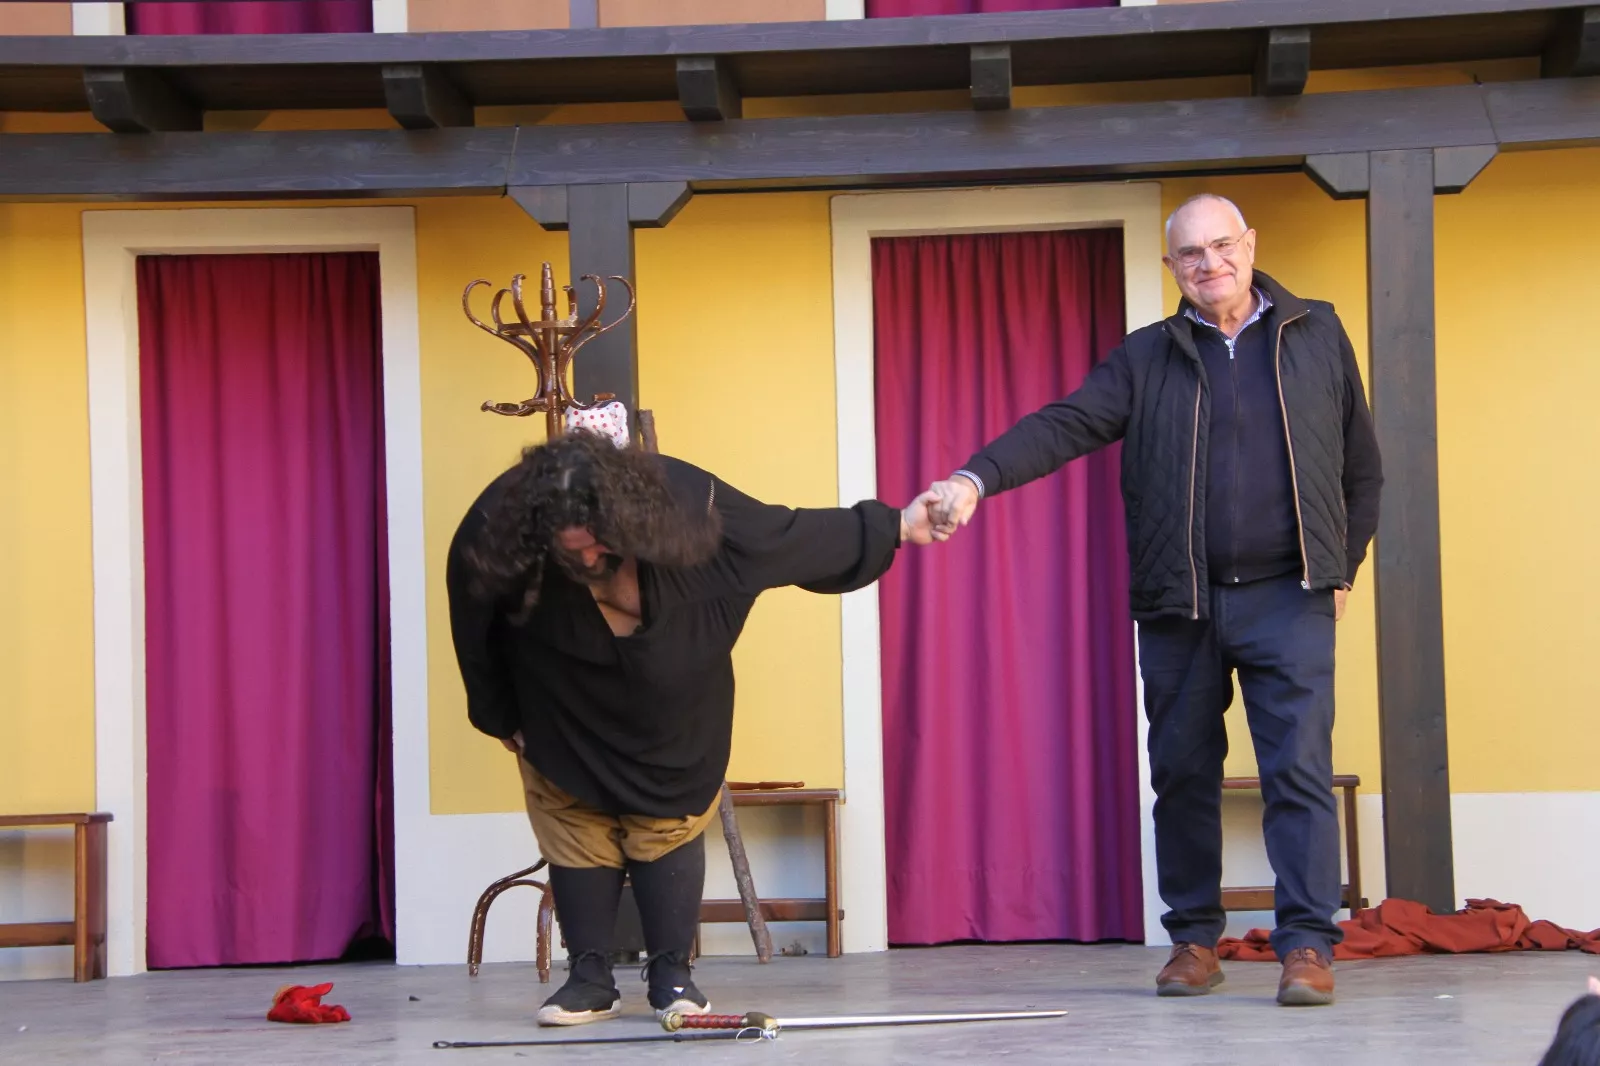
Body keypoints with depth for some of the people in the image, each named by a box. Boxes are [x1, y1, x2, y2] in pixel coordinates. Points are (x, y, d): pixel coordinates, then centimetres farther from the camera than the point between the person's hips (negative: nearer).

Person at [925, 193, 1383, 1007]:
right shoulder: (1146, 359, 7)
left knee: (1299, 770, -10)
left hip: (1287, 600, -1)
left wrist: (1343, 568, 11)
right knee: (1182, 775, 6)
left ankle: (1308, 943, -8)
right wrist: (976, 477, -22)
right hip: (1178, 605, 2)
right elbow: (1063, 427, -6)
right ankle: (1194, 940, 17)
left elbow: (1361, 466, 15)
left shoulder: (1317, 336, 9)